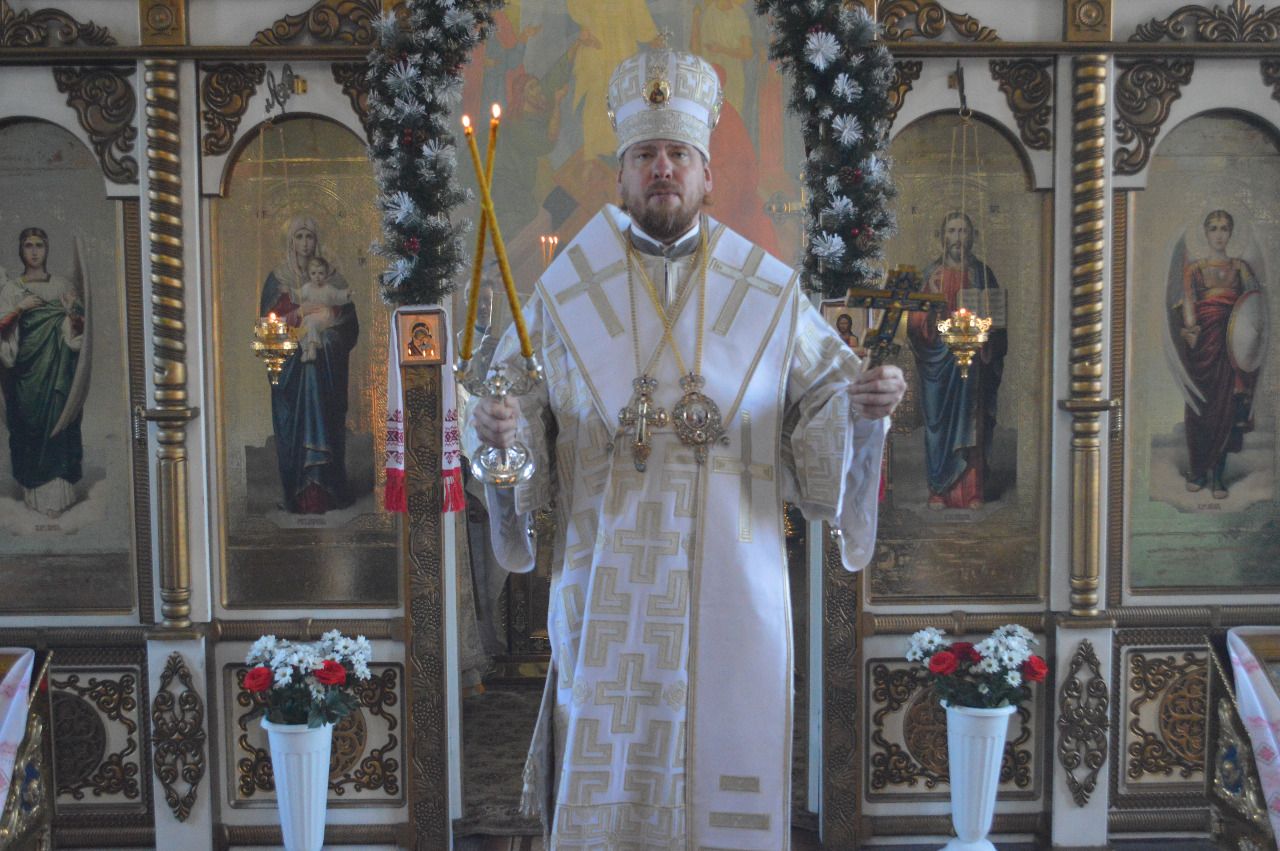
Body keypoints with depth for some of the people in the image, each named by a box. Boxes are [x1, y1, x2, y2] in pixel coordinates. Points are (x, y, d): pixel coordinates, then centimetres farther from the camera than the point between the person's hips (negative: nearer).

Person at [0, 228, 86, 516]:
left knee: (57, 424, -7)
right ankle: (35, 494, 1)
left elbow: (79, 330, 8)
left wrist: (72, 314, -12)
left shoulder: (64, 286, 10)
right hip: (26, 368, 0)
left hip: (57, 371, 0)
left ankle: (58, 494, -7)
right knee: (30, 426, -3)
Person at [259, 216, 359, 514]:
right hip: (292, 364, -1)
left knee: (326, 425, -1)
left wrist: (331, 314, -13)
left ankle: (329, 490, 4)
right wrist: (300, 314, -15)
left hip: (326, 366, 1)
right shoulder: (277, 279, 6)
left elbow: (349, 319, 7)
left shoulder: (331, 277, 8)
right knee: (294, 428, -3)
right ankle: (298, 496, 0)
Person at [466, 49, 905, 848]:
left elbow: (822, 405, 6)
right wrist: (498, 427, -18)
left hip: (730, 589, 1)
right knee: (607, 784, 6)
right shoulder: (566, 290, 3)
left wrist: (865, 404, -14)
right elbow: (515, 402, 3)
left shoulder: (771, 292, 5)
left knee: (725, 783, 8)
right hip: (610, 590, 0)